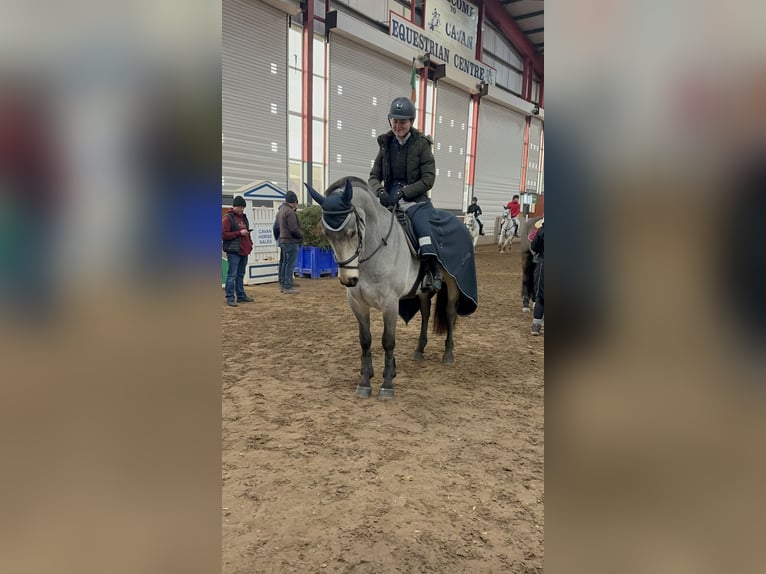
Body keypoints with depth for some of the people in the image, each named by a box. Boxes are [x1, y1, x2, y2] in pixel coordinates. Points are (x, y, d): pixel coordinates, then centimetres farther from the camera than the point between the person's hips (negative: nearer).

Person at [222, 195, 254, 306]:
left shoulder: (243, 217, 17)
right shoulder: (228, 218, -8)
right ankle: (230, 298, -3)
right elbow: (223, 234, -14)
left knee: (240, 275, 14)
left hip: (244, 251, 8)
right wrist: (239, 233, -17)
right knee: (232, 275, -6)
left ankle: (241, 296, 22)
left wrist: (250, 243, 14)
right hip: (233, 251, -8)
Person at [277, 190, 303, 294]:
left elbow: (277, 227, 20)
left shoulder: (280, 211, 14)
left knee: (283, 263, 14)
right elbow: (294, 229, -20)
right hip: (291, 242, -10)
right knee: (290, 264, -6)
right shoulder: (290, 212, -17)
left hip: (283, 241, 10)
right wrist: (301, 236, -7)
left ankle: (282, 285, 21)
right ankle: (288, 287, -4)